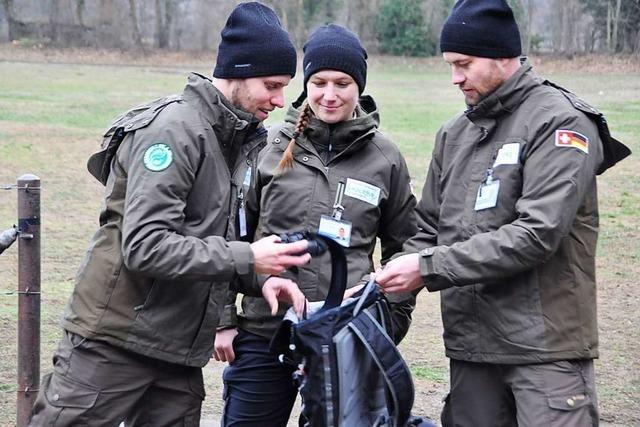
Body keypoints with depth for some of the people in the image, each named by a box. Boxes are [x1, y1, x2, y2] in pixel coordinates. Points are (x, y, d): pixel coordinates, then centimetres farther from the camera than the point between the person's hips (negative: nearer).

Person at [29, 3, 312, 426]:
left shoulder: (243, 140, 11)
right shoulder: (175, 129, -16)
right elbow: (144, 246, -24)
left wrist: (259, 280, -4)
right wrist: (247, 259, -21)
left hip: (180, 353, 8)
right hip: (114, 342, -8)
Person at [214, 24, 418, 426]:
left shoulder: (385, 158, 2)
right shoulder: (271, 145, 2)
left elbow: (402, 249, 11)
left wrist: (390, 330, 7)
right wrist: (224, 319, 5)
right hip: (263, 332, 1)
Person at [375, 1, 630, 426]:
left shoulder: (560, 123, -8)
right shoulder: (454, 134, 14)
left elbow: (537, 234, -18)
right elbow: (430, 229, 18)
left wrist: (429, 268, -18)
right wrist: (389, 280, -2)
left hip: (546, 344, -6)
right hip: (470, 343, 6)